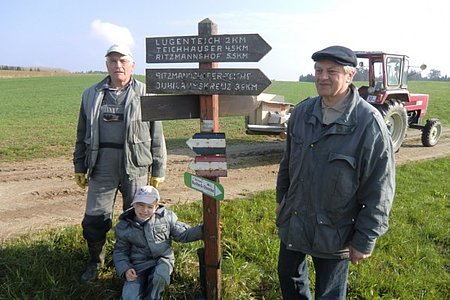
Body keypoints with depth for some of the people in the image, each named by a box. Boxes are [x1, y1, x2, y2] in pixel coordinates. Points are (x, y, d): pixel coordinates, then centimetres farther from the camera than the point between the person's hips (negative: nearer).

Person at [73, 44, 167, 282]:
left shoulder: (144, 95, 1)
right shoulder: (92, 95, 10)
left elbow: (157, 135, 2)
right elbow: (82, 134, 15)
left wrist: (158, 170, 0)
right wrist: (80, 167, 13)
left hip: (135, 166, -2)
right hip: (102, 166, 2)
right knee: (94, 218, 7)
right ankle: (95, 262, 32)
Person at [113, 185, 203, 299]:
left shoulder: (166, 217, -2)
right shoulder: (124, 226, -1)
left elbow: (183, 234, 4)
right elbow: (120, 251, 8)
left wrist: (203, 229, -11)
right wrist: (125, 269, -10)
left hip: (162, 260, 0)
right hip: (138, 265, 0)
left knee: (160, 274, -35)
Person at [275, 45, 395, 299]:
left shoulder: (369, 123, -20)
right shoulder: (302, 111, -3)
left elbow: (379, 190, -17)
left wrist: (364, 240, -13)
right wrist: (281, 198, 16)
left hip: (334, 232, -5)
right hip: (292, 222, 5)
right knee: (289, 278, 24)